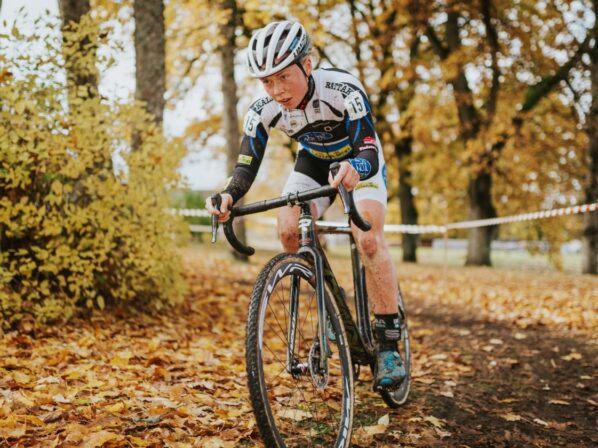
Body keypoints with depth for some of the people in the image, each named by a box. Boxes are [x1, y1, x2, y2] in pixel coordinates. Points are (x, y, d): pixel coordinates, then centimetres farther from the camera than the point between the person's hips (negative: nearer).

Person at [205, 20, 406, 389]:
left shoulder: (343, 89, -35)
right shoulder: (263, 111, -24)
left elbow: (369, 151, -42)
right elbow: (247, 165, -25)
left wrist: (355, 169, -66)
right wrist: (228, 196, -47)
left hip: (359, 161, -4)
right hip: (314, 162, 4)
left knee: (369, 238, -24)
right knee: (289, 231, -20)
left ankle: (390, 347, -15)